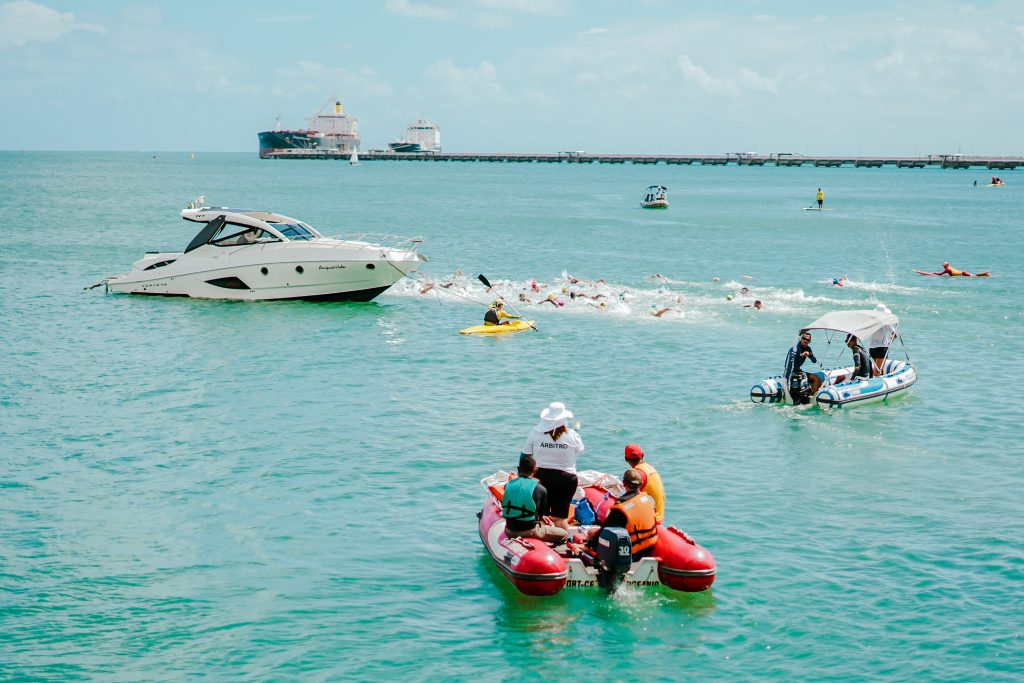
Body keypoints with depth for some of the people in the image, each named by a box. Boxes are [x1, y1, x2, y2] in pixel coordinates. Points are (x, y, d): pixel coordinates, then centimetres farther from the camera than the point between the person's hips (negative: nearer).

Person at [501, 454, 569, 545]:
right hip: (530, 531, -5)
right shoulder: (540, 489, -10)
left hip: (510, 531, 5)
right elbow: (541, 513, 0)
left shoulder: (508, 485, 1)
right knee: (564, 534, 13)